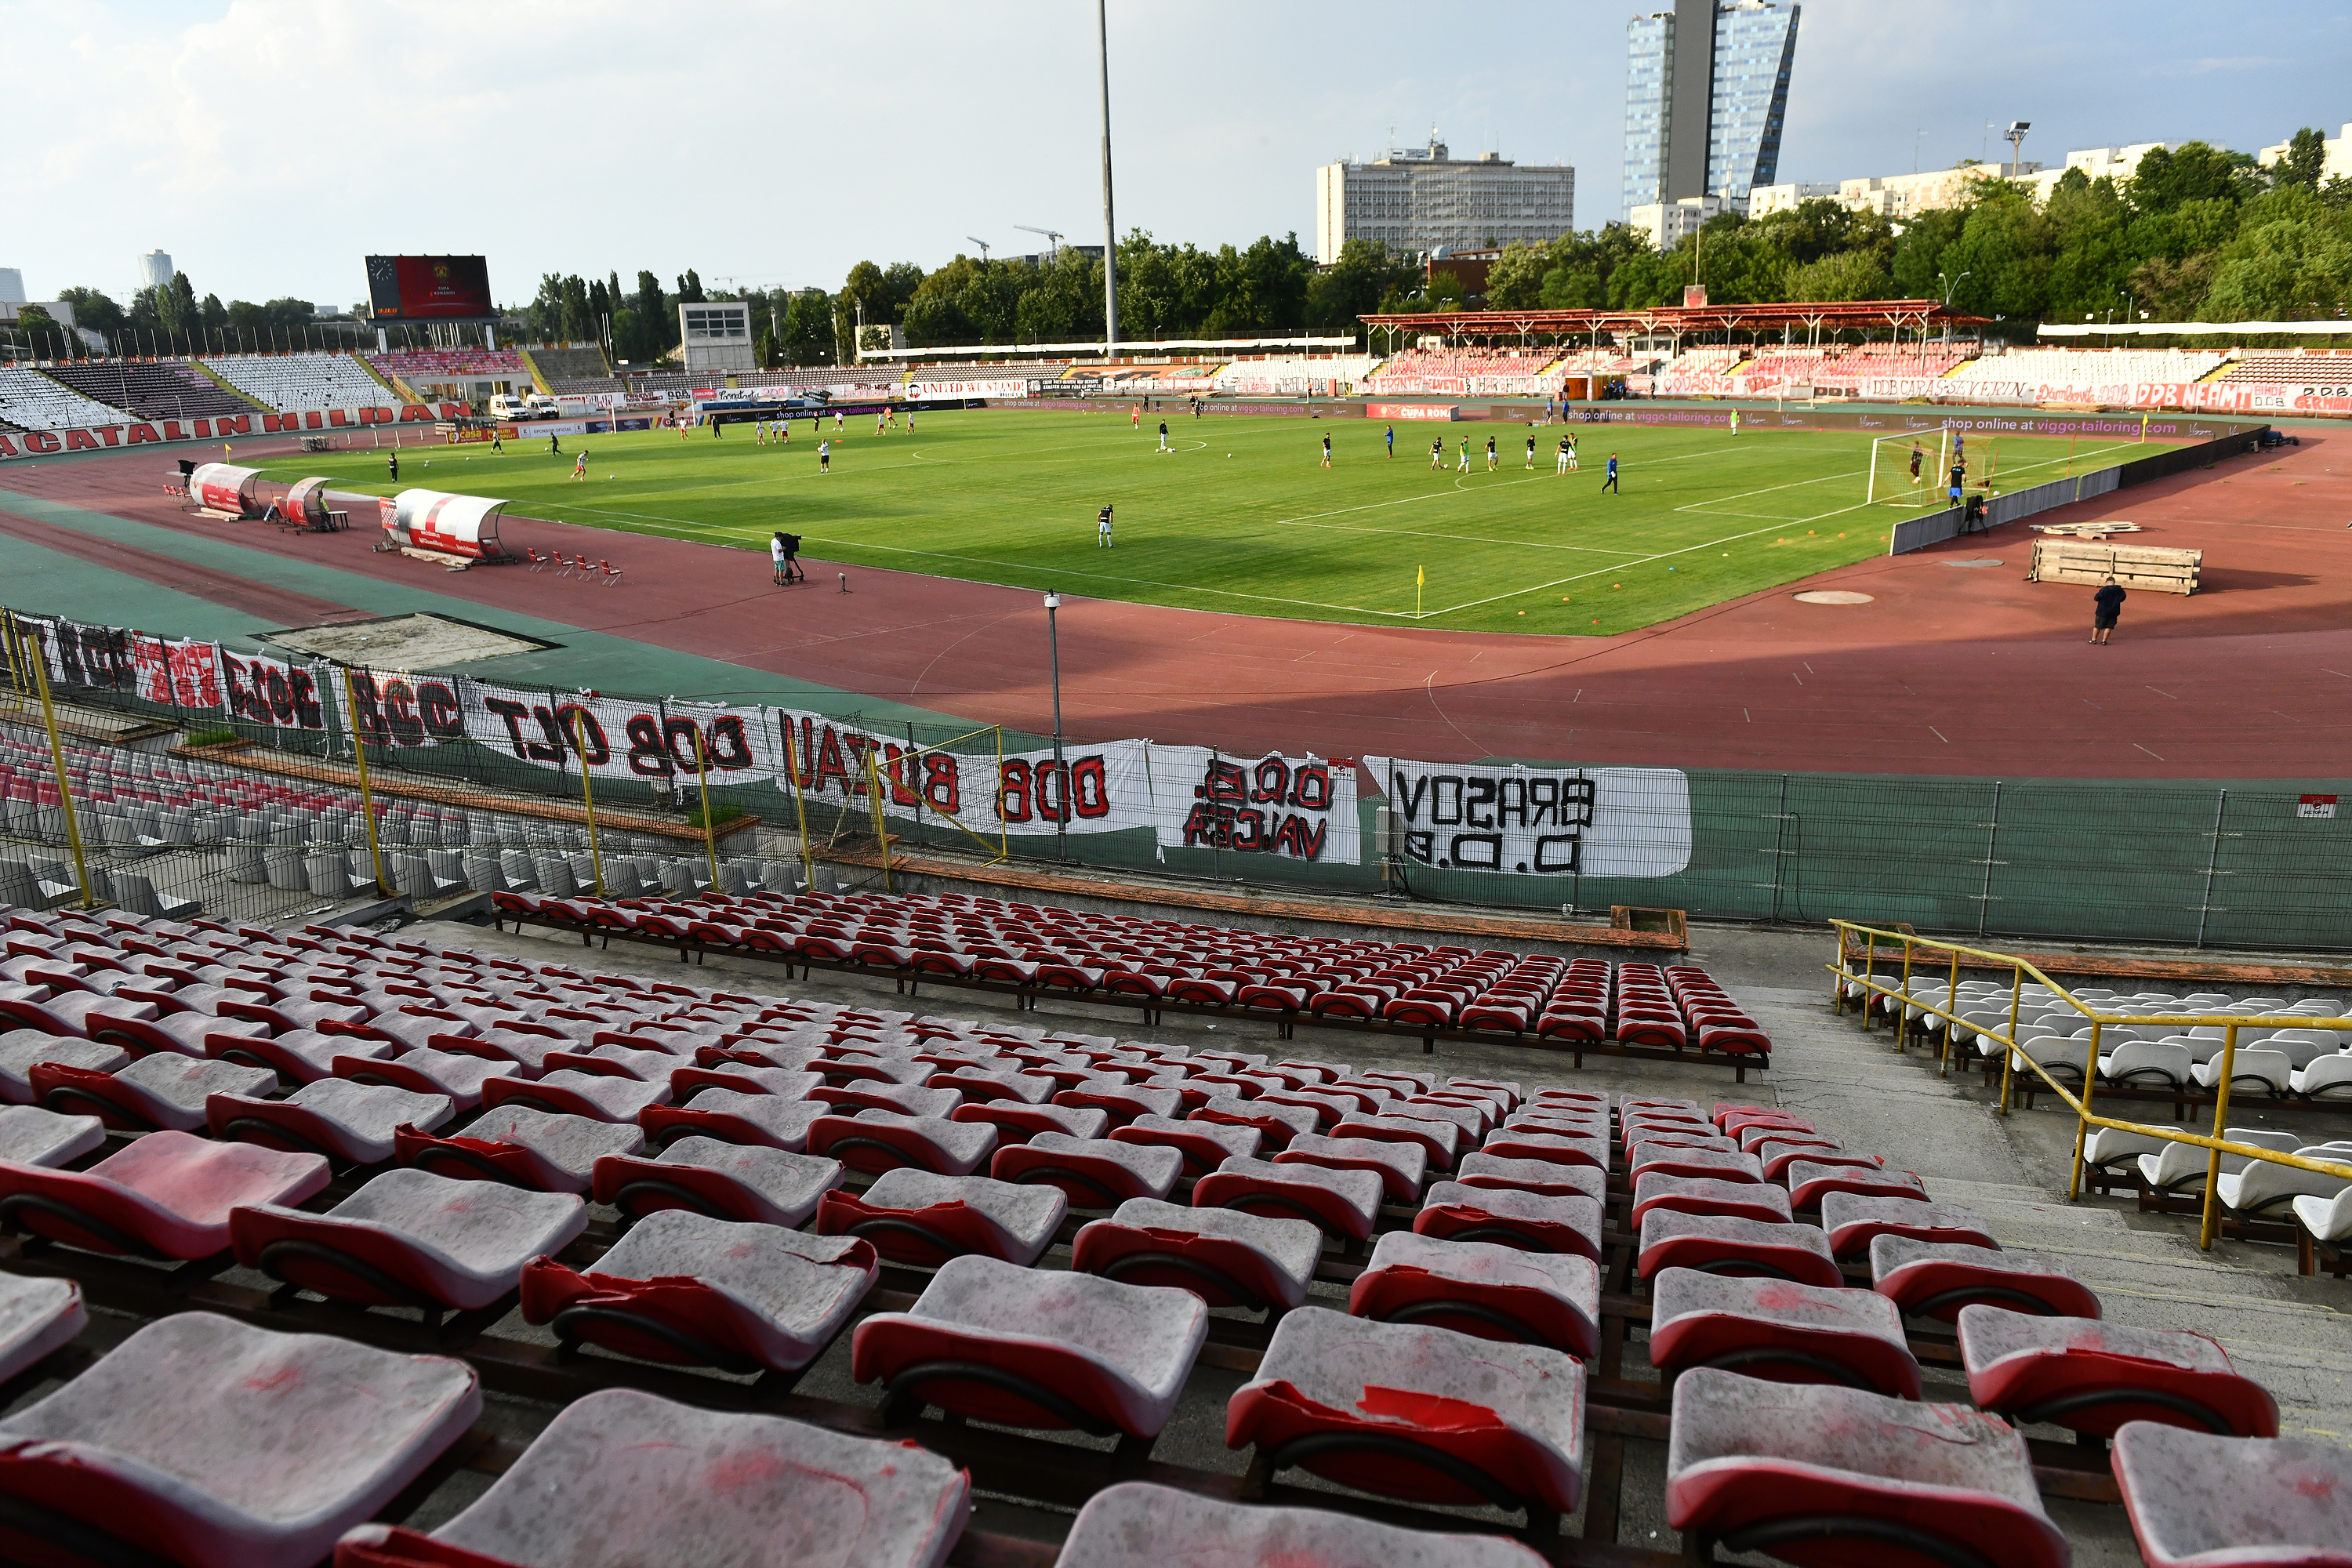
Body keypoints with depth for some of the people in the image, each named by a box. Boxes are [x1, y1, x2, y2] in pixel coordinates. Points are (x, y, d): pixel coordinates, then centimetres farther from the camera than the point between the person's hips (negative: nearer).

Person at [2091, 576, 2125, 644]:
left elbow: (2096, 598, -12)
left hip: (2102, 612, -3)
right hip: (2113, 612, 3)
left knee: (2097, 626, 11)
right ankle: (2104, 640, 11)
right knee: (2109, 627, 11)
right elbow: (2122, 599, 12)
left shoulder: (2104, 590, -18)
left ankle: (2094, 639, 19)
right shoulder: (2120, 590, -4)